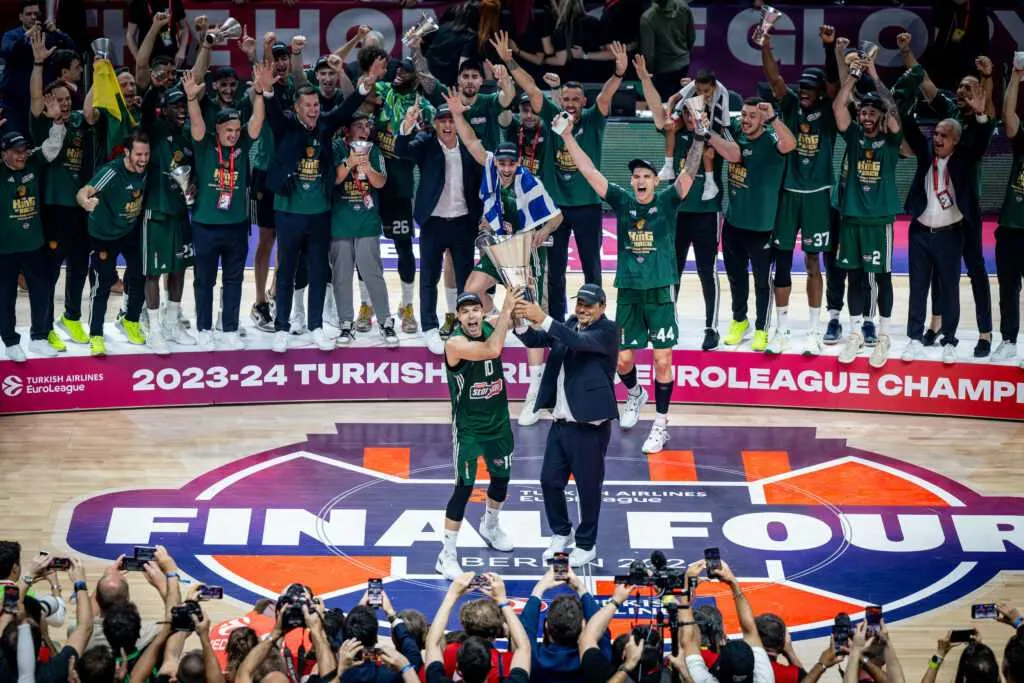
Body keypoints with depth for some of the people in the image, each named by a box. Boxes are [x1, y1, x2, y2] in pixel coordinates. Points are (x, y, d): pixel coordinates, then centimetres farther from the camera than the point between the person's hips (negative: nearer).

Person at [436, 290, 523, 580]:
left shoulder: (490, 327, -6)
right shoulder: (455, 343, -25)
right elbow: (492, 350, -39)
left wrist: (518, 303, -16)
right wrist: (506, 310, -34)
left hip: (498, 420, 7)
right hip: (468, 427, -7)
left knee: (501, 478, 22)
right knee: (464, 488, -9)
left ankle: (490, 526, 49)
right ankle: (447, 555, -2)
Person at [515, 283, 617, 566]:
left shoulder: (607, 331, -10)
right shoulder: (570, 325, 10)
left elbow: (579, 342, -29)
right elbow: (535, 340, 0)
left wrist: (543, 319, -39)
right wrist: (522, 323, -23)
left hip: (589, 428, -6)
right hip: (560, 423, 6)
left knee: (588, 488, 4)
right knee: (550, 481, 12)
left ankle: (586, 545, 20)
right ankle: (561, 533, 33)